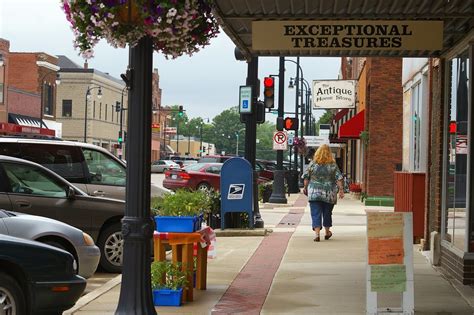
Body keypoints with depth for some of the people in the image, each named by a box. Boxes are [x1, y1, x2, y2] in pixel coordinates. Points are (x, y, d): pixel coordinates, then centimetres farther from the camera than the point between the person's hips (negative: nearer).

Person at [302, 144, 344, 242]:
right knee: (327, 213, 16)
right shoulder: (333, 165, -2)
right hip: (329, 194, 1)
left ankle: (317, 233, -13)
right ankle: (327, 232, 31)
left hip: (314, 193, -1)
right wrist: (341, 190, -1)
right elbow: (339, 178, -5)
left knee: (316, 214, 0)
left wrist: (305, 187, 15)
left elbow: (306, 177, 3)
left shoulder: (313, 164, -2)